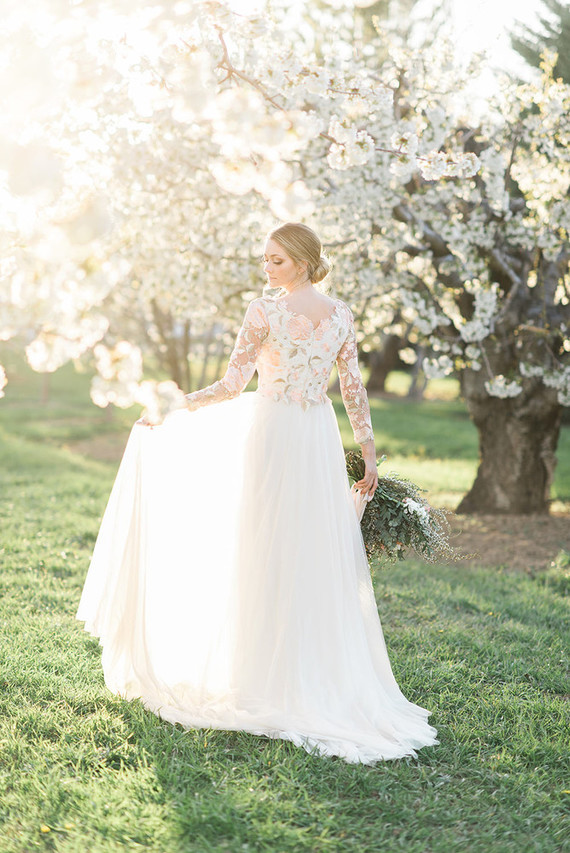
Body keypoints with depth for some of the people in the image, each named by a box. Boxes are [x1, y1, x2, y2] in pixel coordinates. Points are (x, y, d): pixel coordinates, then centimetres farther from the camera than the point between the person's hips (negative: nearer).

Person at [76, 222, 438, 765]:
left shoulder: (264, 312, -10)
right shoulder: (342, 316, 5)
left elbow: (233, 384, -10)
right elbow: (354, 391, 6)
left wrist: (174, 405, 2)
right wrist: (369, 455, 11)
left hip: (271, 435, -4)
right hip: (321, 440, 4)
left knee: (269, 557, 4)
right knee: (324, 561, 9)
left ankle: (273, 682, 11)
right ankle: (329, 676, 16)